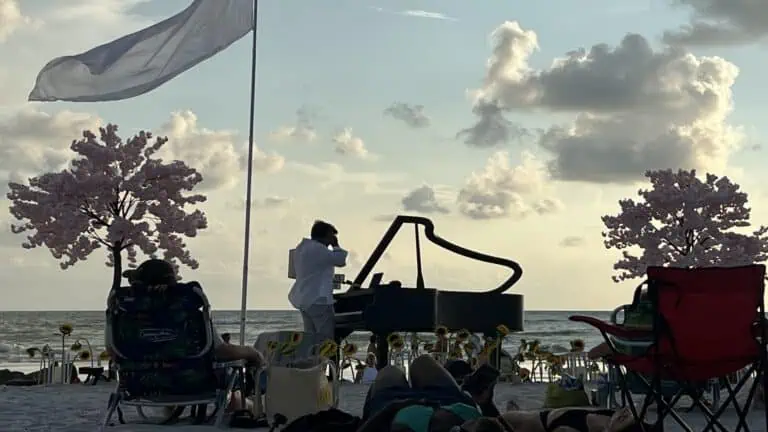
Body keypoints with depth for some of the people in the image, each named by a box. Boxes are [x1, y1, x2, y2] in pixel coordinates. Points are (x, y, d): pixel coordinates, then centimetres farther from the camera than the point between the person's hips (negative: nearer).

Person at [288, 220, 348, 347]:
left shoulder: (302, 248, 16)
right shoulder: (317, 249, -16)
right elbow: (341, 260, -13)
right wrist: (336, 245, 2)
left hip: (304, 300, 10)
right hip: (318, 300, -10)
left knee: (312, 339, 8)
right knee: (327, 339, -8)